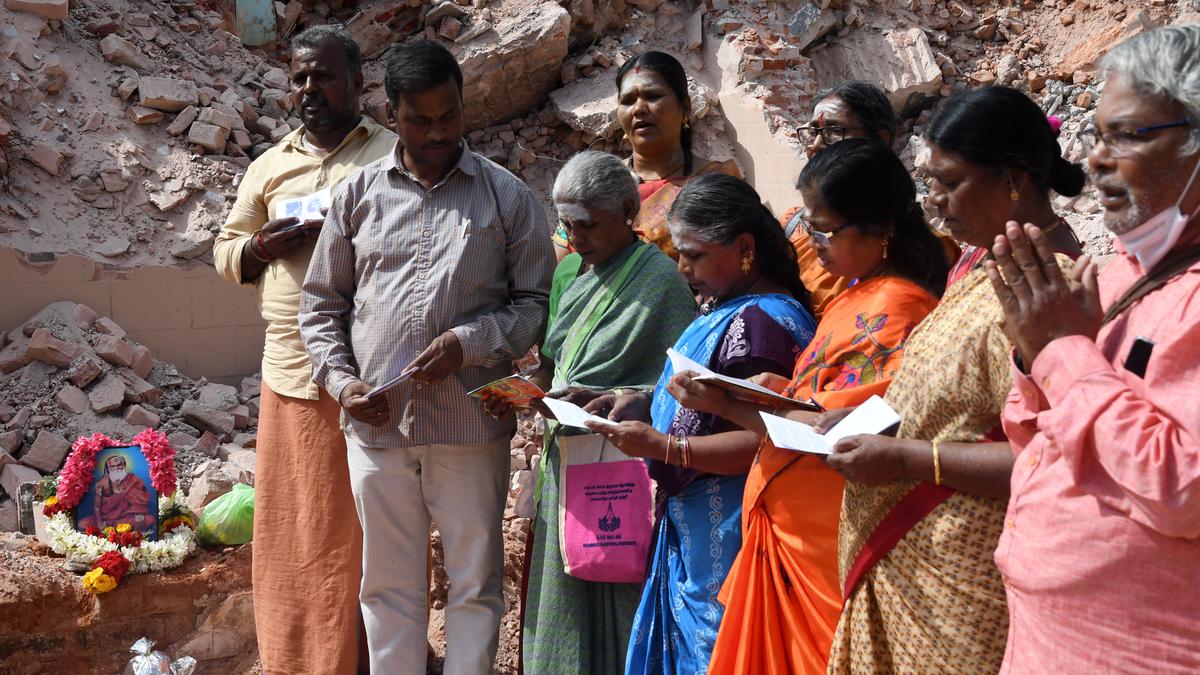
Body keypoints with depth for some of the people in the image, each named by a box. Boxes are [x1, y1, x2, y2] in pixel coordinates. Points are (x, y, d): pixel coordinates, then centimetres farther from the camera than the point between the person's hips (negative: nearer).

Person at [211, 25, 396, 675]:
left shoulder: (396, 155, 5)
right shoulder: (269, 166, 18)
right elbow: (226, 250, 21)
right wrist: (262, 247, -1)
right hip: (290, 373, 4)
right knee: (292, 525, 7)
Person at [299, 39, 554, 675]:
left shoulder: (507, 196, 2)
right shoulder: (358, 193, 8)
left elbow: (536, 302, 2)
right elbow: (320, 304, 12)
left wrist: (469, 344, -13)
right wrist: (340, 380, -3)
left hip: (470, 425, -2)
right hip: (376, 424, 2)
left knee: (475, 582, 8)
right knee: (388, 584, 12)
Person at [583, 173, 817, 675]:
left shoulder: (762, 320, -20)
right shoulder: (728, 309, 11)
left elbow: (762, 442, -25)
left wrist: (662, 446, -23)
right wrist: (647, 404, 7)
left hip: (726, 539, -10)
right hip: (691, 530, 10)